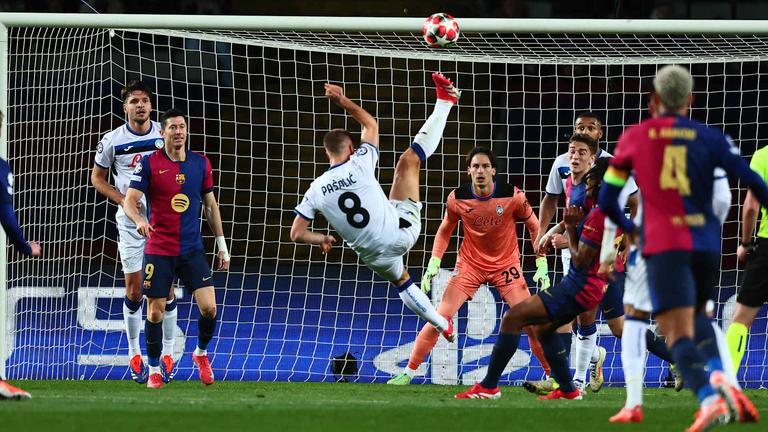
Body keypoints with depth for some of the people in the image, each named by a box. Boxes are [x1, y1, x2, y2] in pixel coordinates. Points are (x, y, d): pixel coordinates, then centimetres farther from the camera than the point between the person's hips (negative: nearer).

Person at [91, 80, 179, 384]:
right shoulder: (112, 140, -2)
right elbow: (97, 177, 7)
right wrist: (123, 200, -7)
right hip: (130, 222, -1)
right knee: (134, 290, -1)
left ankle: (167, 353, 8)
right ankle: (134, 354, 10)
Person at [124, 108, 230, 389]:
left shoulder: (201, 163, 6)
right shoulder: (149, 163, -5)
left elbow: (210, 205, 14)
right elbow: (130, 200, -11)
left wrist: (222, 245, 13)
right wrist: (138, 219, -34)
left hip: (193, 249, 2)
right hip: (158, 250, -2)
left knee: (208, 307, -8)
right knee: (155, 311, 0)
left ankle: (202, 353, 20)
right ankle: (154, 370, 16)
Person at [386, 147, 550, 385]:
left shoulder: (513, 196, -17)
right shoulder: (457, 198, -12)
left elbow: (534, 227, -2)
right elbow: (445, 230, 5)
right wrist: (434, 263, -5)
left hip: (506, 266, 0)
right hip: (469, 264, 1)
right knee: (439, 317, -10)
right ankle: (408, 372, 0)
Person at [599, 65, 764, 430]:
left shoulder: (634, 137, 9)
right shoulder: (709, 138, 8)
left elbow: (607, 201, 15)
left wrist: (628, 228, 34)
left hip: (663, 245, -2)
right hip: (706, 242, 3)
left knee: (679, 334, -8)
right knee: (696, 314, 27)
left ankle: (709, 399, -34)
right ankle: (718, 377, 0)